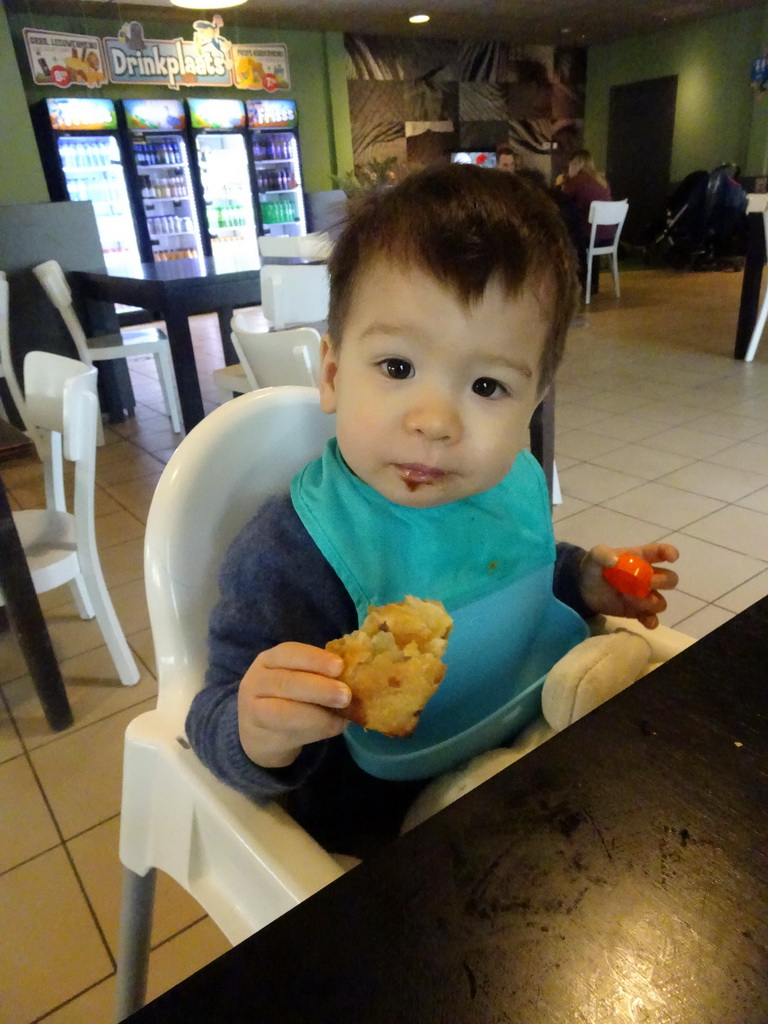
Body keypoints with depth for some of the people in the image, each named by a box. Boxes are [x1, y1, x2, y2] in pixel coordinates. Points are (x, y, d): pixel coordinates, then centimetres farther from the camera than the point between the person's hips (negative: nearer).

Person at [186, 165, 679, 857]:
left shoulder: (514, 481, -7)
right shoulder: (289, 556, -29)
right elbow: (217, 724, -23)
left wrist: (583, 581, -2)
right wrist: (260, 733, -43)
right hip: (383, 831, -6)